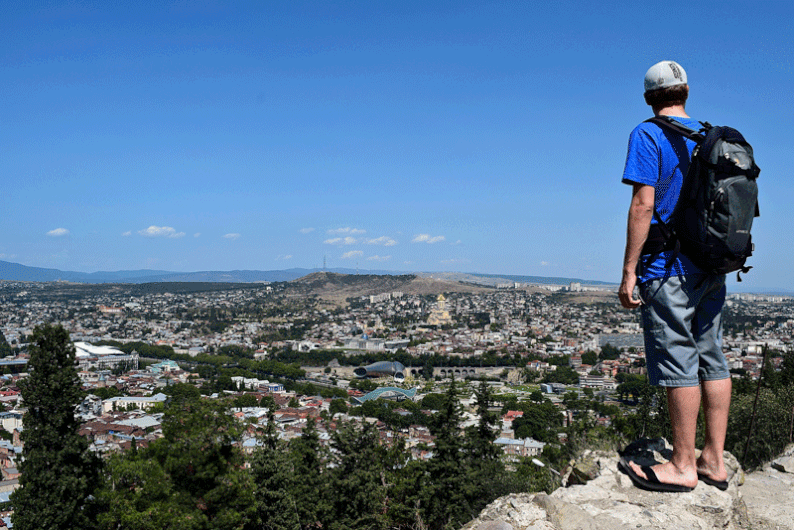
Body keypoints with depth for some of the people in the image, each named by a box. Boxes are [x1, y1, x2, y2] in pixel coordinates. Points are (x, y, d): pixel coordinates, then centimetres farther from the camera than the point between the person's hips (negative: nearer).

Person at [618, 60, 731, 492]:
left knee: (677, 361, -3)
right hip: (712, 267, 7)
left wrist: (629, 271, -14)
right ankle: (713, 461, 17)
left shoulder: (648, 135, -7)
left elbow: (644, 204, -16)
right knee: (711, 358, 10)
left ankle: (682, 466, 5)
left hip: (668, 266, -7)